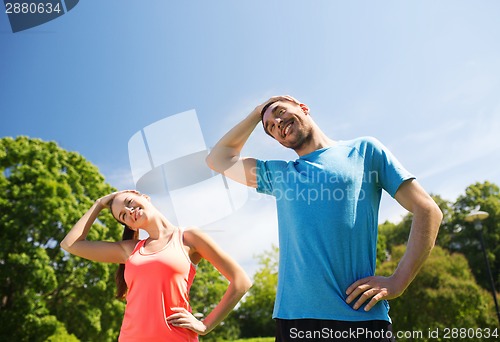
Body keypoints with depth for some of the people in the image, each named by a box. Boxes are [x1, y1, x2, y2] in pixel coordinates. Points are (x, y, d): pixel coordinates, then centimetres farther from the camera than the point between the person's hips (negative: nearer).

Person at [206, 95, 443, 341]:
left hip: (361, 316, -2)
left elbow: (427, 211, 4)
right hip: (293, 316, 3)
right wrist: (257, 113, 22)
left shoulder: (363, 150, 9)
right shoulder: (278, 174, 18)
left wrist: (397, 282, -7)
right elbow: (218, 159, 22)